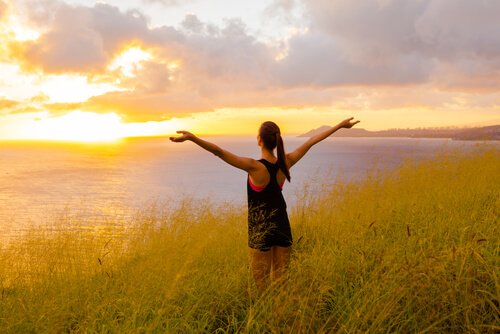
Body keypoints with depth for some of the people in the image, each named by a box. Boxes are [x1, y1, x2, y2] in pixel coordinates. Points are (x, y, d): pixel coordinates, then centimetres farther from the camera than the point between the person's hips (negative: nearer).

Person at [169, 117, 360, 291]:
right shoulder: (285, 163, -7)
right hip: (282, 227, 5)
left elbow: (219, 152, -31)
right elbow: (311, 141, 3)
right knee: (281, 280, 16)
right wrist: (340, 125, 14)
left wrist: (192, 138, -37)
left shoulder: (255, 167, -21)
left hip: (261, 231, -5)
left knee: (261, 282, 8)